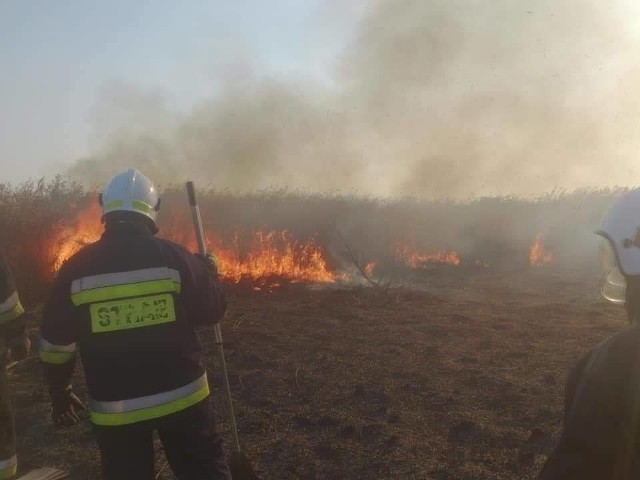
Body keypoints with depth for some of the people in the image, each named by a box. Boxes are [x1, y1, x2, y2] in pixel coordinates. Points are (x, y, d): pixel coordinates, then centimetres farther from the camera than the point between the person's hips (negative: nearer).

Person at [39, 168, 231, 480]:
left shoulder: (77, 268, -6)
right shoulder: (174, 257, -11)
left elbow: (57, 343, 1)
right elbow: (212, 312, -1)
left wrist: (59, 393, 16)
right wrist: (208, 271, 17)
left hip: (113, 407, 2)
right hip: (181, 396, -1)